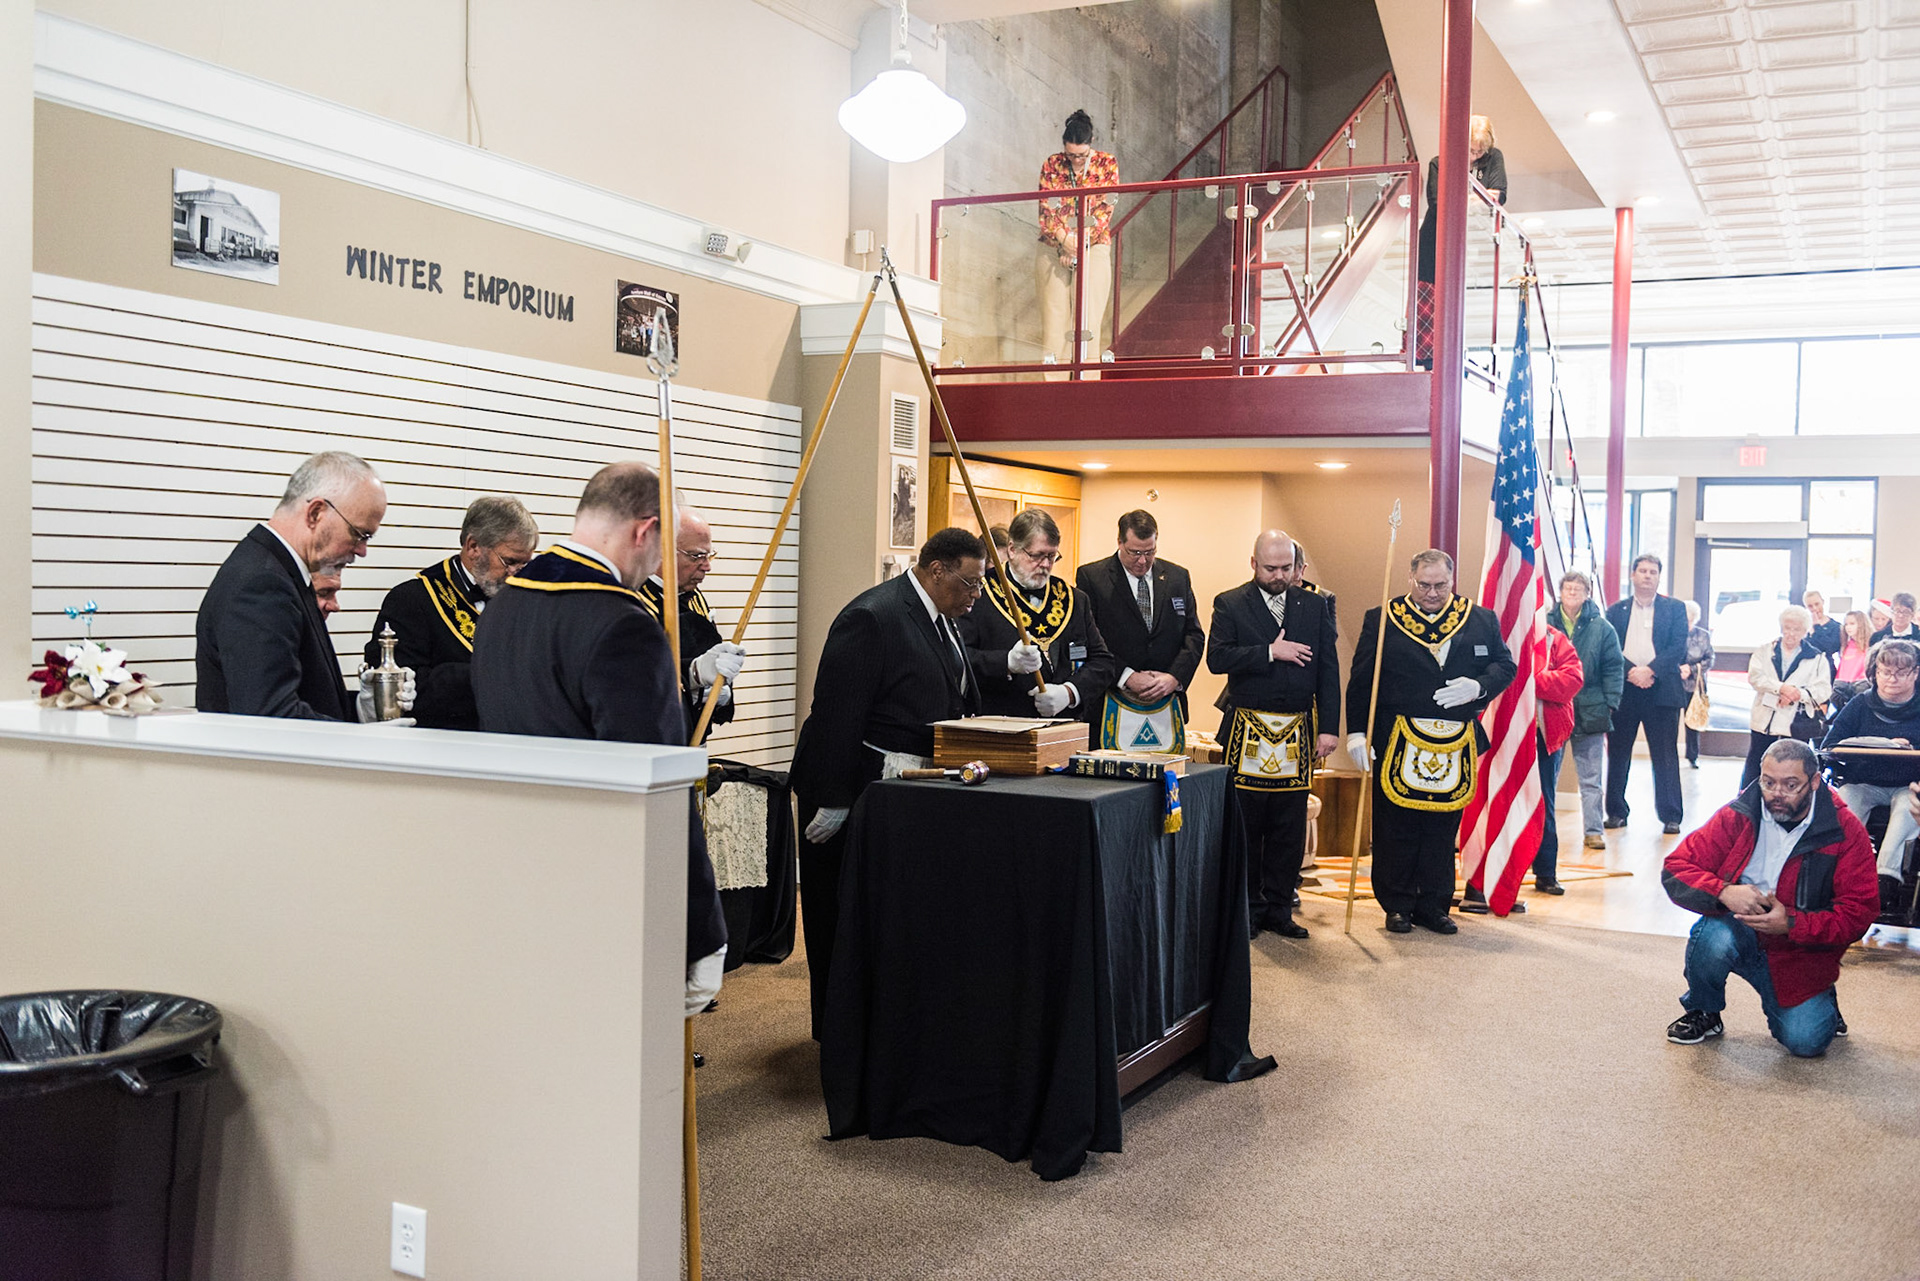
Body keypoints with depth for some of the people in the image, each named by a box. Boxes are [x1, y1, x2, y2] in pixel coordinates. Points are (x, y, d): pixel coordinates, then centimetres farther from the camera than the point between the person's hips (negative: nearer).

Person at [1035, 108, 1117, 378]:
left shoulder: (1107, 164, 2)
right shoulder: (1051, 166, 5)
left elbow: (1105, 210, -3)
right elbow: (1045, 210, 1)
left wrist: (1080, 244, -13)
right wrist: (1064, 240, -15)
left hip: (1093, 247, -1)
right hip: (1053, 249, 1)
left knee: (1088, 314, -8)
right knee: (1054, 312, -3)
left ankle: (1086, 378, -8)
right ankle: (1053, 380, -3)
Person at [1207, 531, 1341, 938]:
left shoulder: (1315, 606, 10)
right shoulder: (1229, 604, 2)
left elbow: (1328, 670, 7)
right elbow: (1217, 659, -11)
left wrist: (1329, 728, 0)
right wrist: (1270, 652, -16)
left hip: (1298, 733, 2)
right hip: (1248, 732, -2)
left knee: (1289, 829, 6)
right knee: (1245, 825, 3)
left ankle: (1278, 909, 17)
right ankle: (1247, 909, 14)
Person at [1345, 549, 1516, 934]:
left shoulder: (1482, 621, 8)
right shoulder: (1382, 621, 1)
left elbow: (1505, 666, 12)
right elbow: (1361, 680, 0)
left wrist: (1479, 687, -9)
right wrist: (1356, 730, -9)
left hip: (1456, 744, 2)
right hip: (1398, 742, -2)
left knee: (1443, 828, 8)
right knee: (1395, 827, 3)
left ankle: (1433, 905, 20)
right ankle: (1397, 905, 15)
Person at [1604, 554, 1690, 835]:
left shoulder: (1675, 609, 8)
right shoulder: (1616, 610, 11)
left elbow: (1678, 647, -2)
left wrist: (1650, 670, -15)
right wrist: (1630, 672, -14)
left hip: (1661, 690, -1)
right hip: (1623, 690, 1)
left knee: (1666, 756, 0)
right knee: (1618, 754, 5)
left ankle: (1670, 815, 5)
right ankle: (1616, 812, 13)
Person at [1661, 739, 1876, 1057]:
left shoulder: (1845, 832, -9)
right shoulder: (1737, 816, -8)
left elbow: (1858, 913, -12)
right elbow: (1675, 870, -11)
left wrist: (1792, 924, -26)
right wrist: (1724, 892, -30)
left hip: (1800, 953, 0)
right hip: (1741, 932, 0)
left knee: (1806, 1042, -19)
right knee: (1713, 935, -34)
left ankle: (1820, 1004, 20)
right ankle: (1703, 1014, -3)